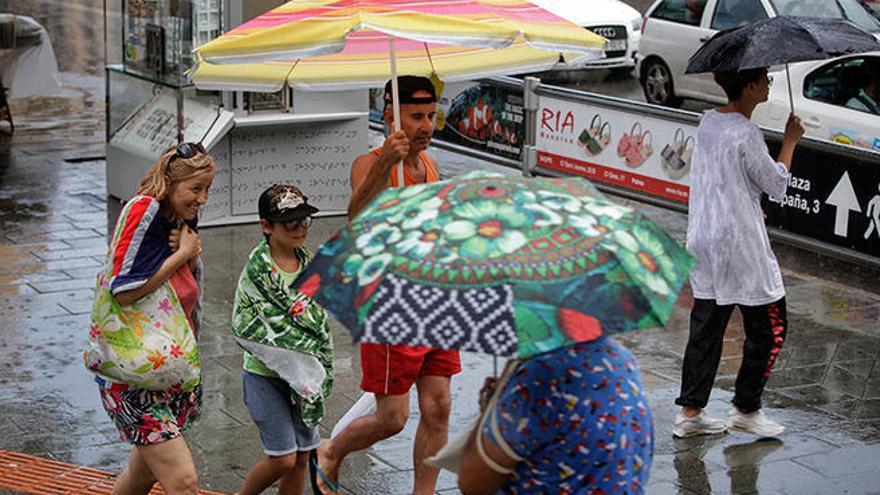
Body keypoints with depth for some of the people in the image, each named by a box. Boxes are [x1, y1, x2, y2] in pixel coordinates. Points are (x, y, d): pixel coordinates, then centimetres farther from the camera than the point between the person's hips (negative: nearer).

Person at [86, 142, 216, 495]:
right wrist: (182, 254, -17)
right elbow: (125, 292, -25)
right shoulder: (145, 212, -17)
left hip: (173, 370, 9)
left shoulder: (183, 220, 7)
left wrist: (193, 256, -6)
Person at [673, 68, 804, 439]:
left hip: (704, 244, 9)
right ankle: (745, 408, 13)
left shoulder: (707, 122, 7)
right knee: (771, 327, 6)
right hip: (742, 248, -9)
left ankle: (690, 412, 15)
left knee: (706, 328, 12)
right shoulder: (746, 135, -19)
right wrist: (790, 140, 2)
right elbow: (777, 184, -9)